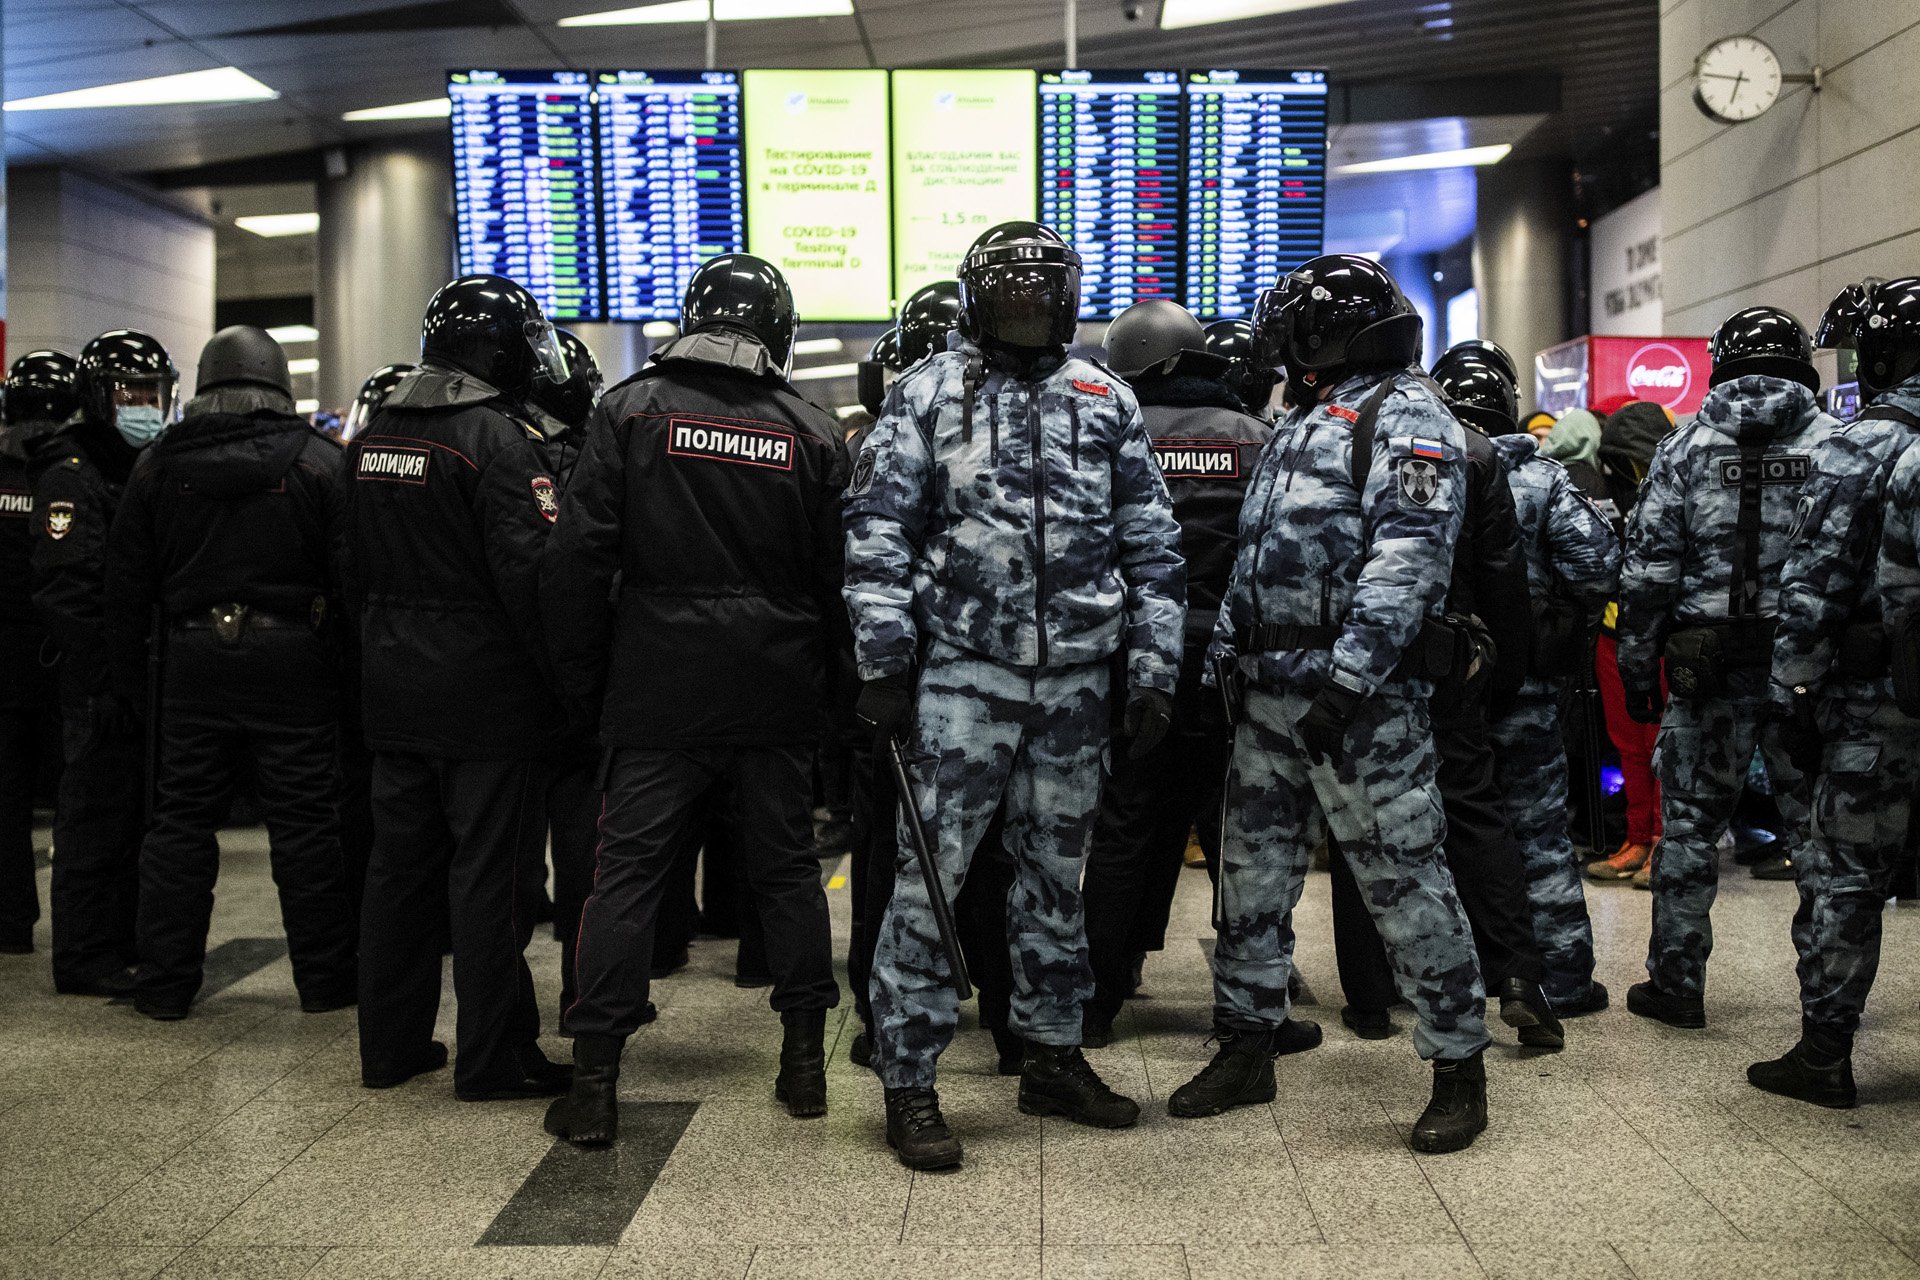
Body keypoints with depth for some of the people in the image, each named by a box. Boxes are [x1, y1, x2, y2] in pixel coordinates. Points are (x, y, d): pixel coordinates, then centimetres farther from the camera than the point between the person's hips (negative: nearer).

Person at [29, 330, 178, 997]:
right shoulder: (72, 474, -9)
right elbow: (67, 591, -17)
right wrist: (111, 674, -21)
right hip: (102, 683, -8)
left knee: (140, 812, 14)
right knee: (97, 815, -3)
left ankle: (130, 942, 24)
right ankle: (84, 959, 6)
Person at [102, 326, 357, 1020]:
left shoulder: (158, 465, 6)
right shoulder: (316, 460, -2)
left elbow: (127, 583, 8)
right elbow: (350, 573, -6)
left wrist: (128, 673, 14)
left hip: (192, 662, 2)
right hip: (292, 663, -2)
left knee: (181, 821, 10)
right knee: (305, 824, 4)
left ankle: (164, 985, 15)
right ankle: (324, 977, 12)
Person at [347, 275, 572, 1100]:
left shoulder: (372, 437, 12)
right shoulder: (497, 438, -14)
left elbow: (355, 571, 17)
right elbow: (528, 573, -20)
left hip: (393, 691, 8)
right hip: (487, 695, -8)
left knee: (399, 863, 15)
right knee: (490, 871, 0)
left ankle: (391, 1044, 24)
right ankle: (491, 1058, 7)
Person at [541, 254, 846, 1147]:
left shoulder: (630, 411, -2)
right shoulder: (811, 431, 2)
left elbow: (577, 558, -5)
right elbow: (838, 576, 3)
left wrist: (582, 678, 3)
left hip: (657, 685, -1)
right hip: (776, 694, 2)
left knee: (626, 872, 3)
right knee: (786, 869, 13)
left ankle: (593, 1082, 4)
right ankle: (805, 1059, 21)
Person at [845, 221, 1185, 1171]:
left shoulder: (1107, 401, 11)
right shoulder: (926, 394, 2)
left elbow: (1152, 547, 11)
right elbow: (878, 531, -2)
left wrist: (1153, 674, 6)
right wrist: (884, 664, -9)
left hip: (1076, 676, 4)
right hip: (963, 670, -3)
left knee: (1056, 871, 14)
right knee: (931, 873, -4)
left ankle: (1052, 1057, 28)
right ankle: (908, 1082, 7)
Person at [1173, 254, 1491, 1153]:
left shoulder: (1406, 417, -4)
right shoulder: (1297, 428, 23)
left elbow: (1406, 559, -17)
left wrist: (1347, 679, -25)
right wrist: (1226, 658, 14)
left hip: (1362, 704, -9)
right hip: (1270, 701, 9)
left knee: (1405, 882, -3)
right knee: (1252, 877, 12)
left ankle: (1459, 1068, 10)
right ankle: (1246, 1051, 25)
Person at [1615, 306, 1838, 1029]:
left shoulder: (1684, 449, 1)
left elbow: (1647, 570, -2)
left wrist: (1636, 668, 3)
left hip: (1709, 668, -1)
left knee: (1690, 823, 7)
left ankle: (1675, 985, 13)